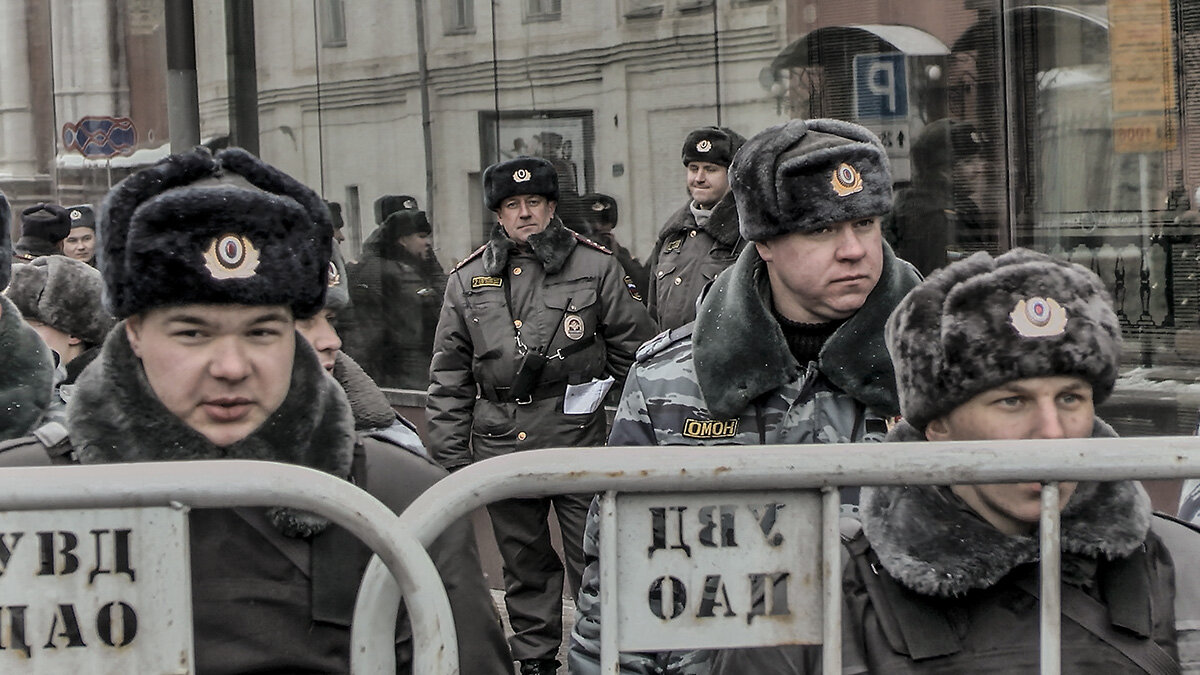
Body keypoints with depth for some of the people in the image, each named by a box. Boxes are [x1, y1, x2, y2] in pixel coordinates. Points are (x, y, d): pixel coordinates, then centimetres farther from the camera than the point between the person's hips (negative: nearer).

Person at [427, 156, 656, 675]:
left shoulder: (596, 267, 3)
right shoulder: (468, 279, 10)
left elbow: (633, 347, 7)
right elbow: (449, 375, 12)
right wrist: (450, 454, 7)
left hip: (577, 436, -3)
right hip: (500, 436, 3)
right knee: (522, 557, 12)